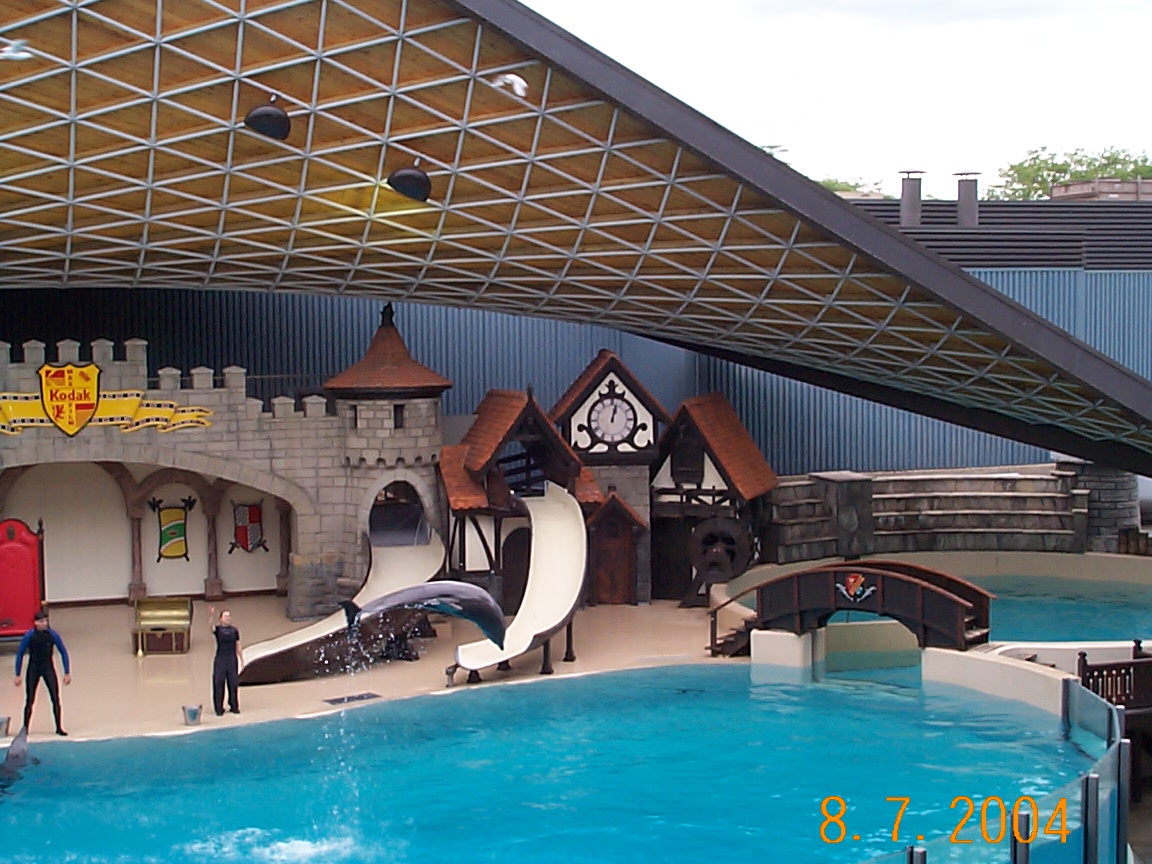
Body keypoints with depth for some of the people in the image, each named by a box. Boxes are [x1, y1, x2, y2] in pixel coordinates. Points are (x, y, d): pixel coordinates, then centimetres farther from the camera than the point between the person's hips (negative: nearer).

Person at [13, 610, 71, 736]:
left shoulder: (53, 634, -9)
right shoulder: (29, 636, -11)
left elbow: (63, 652, -1)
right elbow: (20, 654, -2)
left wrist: (67, 673, -3)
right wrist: (17, 675, -2)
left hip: (48, 669, 0)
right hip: (33, 669, 0)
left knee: (55, 698, -7)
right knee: (30, 699, 0)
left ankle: (59, 728, -2)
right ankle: (25, 728, 9)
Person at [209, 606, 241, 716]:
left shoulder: (234, 630, 9)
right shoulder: (217, 629, -1)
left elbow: (238, 645, 13)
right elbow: (210, 626, -24)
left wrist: (241, 659, 10)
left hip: (232, 659, 3)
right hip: (220, 659, -3)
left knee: (233, 683, 7)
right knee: (218, 684, -2)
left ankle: (234, 707, 17)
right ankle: (219, 709, 3)